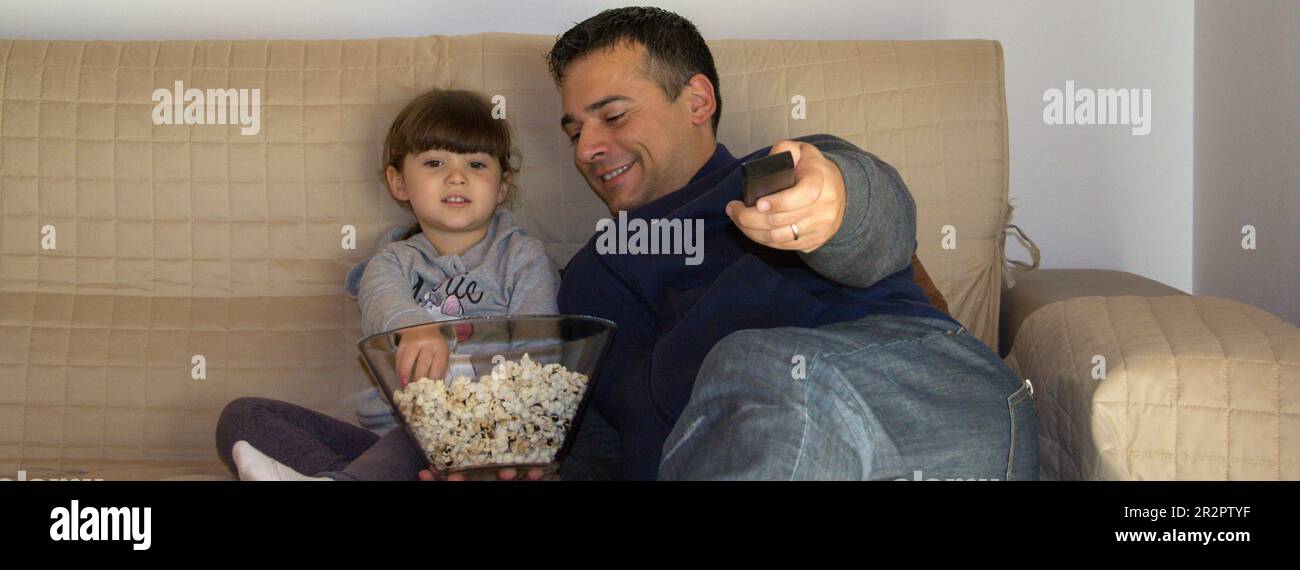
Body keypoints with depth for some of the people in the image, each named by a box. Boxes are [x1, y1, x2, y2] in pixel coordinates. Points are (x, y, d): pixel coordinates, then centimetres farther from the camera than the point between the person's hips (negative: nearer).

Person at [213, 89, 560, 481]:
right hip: (389, 433, 3)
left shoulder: (521, 256, 11)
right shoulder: (395, 261, 14)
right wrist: (412, 328, -39)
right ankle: (338, 471, -39)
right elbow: (383, 301, -11)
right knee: (242, 417, -12)